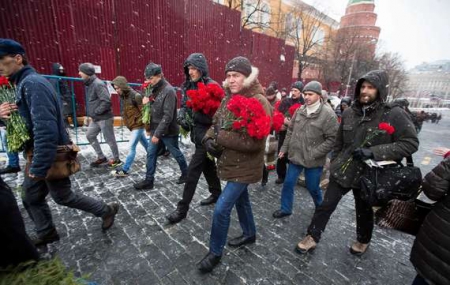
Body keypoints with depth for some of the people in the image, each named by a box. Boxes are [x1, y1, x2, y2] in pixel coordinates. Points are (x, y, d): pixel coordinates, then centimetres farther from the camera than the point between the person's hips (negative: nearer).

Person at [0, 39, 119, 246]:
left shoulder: (32, 83, -21)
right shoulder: (23, 83, 11)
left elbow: (45, 129, -29)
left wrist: (39, 167, -26)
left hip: (51, 156, -9)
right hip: (39, 154, 9)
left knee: (63, 196, 7)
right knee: (30, 197, 19)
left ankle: (107, 210, 23)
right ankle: (46, 234, 38)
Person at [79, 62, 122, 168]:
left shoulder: (98, 84, -18)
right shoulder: (89, 84, 12)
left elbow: (106, 101, -26)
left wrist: (96, 112, -18)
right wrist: (92, 114, 9)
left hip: (104, 118, -10)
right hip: (95, 118, 10)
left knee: (109, 139, 2)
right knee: (90, 136, 17)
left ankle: (116, 159, 20)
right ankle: (101, 157, 29)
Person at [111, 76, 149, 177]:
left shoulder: (135, 96, -21)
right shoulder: (123, 96, 4)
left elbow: (144, 112, -20)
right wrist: (126, 122, 15)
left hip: (138, 125, -8)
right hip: (132, 126, 8)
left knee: (131, 147, -6)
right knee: (145, 143, 21)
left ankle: (124, 170, 2)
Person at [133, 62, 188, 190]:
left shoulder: (168, 91, -20)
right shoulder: (154, 89, 7)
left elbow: (168, 116, -24)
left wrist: (158, 133, -24)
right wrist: (147, 101, -5)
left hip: (168, 131, -8)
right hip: (155, 129, 8)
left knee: (176, 154, 10)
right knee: (151, 154, 10)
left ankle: (185, 173, 33)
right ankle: (149, 180, 23)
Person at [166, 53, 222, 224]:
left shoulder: (212, 86, -13)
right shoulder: (188, 86, 9)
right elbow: (184, 105, 14)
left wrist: (195, 114, -27)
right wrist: (182, 116, -7)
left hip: (206, 135, -7)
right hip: (197, 133, 8)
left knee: (193, 170, -5)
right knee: (208, 165, 19)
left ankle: (182, 209, 7)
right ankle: (216, 193, 39)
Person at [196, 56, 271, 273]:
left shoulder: (259, 102, -20)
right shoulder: (229, 98, 4)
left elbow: (254, 141, -28)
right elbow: (216, 123, 10)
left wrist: (221, 137, -25)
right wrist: (209, 139, -12)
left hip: (244, 167, -8)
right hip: (230, 162, 8)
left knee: (221, 209, -3)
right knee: (241, 199, 24)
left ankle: (215, 253, 23)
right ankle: (250, 234, 50)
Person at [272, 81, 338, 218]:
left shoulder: (328, 114, -14)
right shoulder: (300, 110, 3)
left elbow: (332, 138, -15)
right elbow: (290, 131, 11)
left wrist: (314, 154, -18)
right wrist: (284, 148, 9)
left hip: (313, 160, -4)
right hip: (295, 156, 5)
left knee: (313, 187, 13)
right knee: (288, 183, 11)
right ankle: (285, 208, 31)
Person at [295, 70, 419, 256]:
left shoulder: (394, 115, -12)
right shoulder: (349, 113, 0)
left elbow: (410, 143, -14)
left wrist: (374, 152, -26)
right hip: (342, 170, 3)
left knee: (364, 211, 19)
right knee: (326, 206, 6)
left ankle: (363, 241, 47)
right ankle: (312, 238, 23)